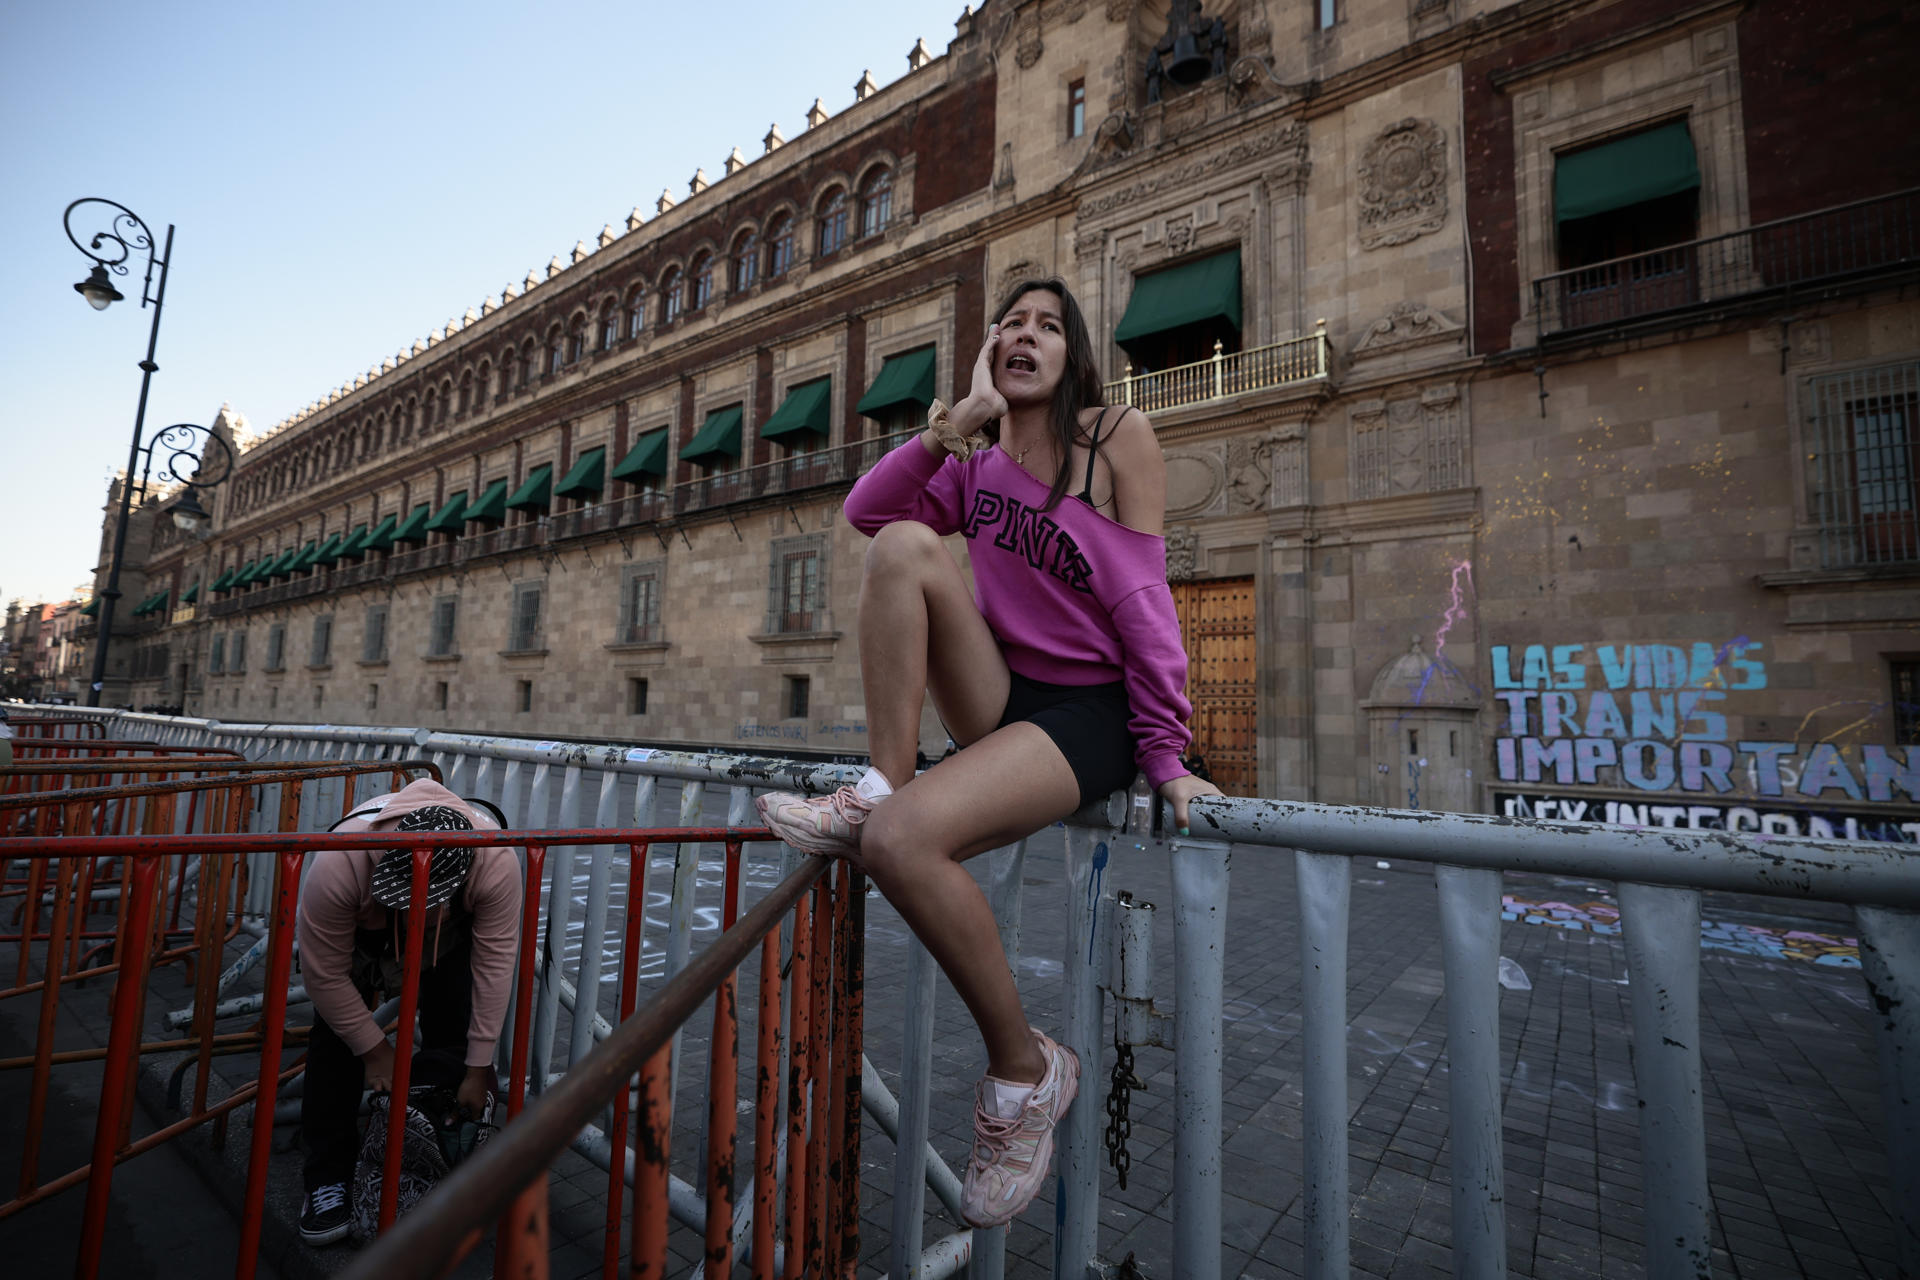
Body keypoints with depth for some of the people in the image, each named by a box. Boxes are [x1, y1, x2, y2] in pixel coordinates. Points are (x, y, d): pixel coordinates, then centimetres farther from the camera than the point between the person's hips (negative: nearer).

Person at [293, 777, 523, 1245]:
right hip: (358, 932, 0)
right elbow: (325, 975, -28)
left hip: (451, 937, 0)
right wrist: (375, 1049, -19)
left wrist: (479, 1068, -25)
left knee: (453, 1045, -10)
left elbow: (495, 964, -32)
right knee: (336, 1037, -9)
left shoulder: (496, 861, -42)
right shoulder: (338, 862, -42)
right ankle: (327, 1179, 8)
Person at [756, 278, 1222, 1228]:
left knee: (903, 838, -28)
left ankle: (1025, 1069, -5)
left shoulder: (1119, 436, -3)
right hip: (999, 700, 5)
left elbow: (1143, 600, -9)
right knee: (905, 547, -16)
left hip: (1089, 712, -5)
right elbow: (865, 511, 0)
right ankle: (874, 792, -13)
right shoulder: (977, 460, 12)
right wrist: (960, 417, -10)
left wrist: (1165, 755, -12)